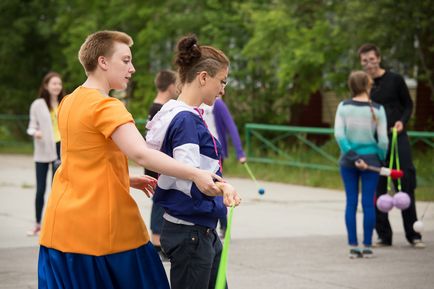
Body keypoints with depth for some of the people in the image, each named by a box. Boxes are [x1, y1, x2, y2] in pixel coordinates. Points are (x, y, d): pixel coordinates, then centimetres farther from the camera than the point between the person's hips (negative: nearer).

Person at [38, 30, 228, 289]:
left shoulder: (69, 103, 13)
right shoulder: (106, 107, -15)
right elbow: (141, 154, -30)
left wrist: (128, 180, 11)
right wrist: (195, 175, -35)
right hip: (102, 226, -8)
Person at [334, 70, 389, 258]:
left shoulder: (344, 107, -3)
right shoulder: (377, 109, -6)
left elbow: (339, 134, -10)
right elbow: (383, 140, -6)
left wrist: (352, 157, -8)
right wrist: (381, 159, 10)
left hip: (348, 160, 1)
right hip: (370, 158, -1)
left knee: (351, 202, 6)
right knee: (368, 203, 5)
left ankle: (353, 247, 7)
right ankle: (367, 247, 7)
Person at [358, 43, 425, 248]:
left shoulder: (395, 80, 1)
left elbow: (408, 104, 9)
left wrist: (402, 122, -10)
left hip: (398, 138, -1)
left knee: (406, 185, -2)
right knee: (378, 189, 0)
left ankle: (412, 234, 6)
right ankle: (384, 235, 8)